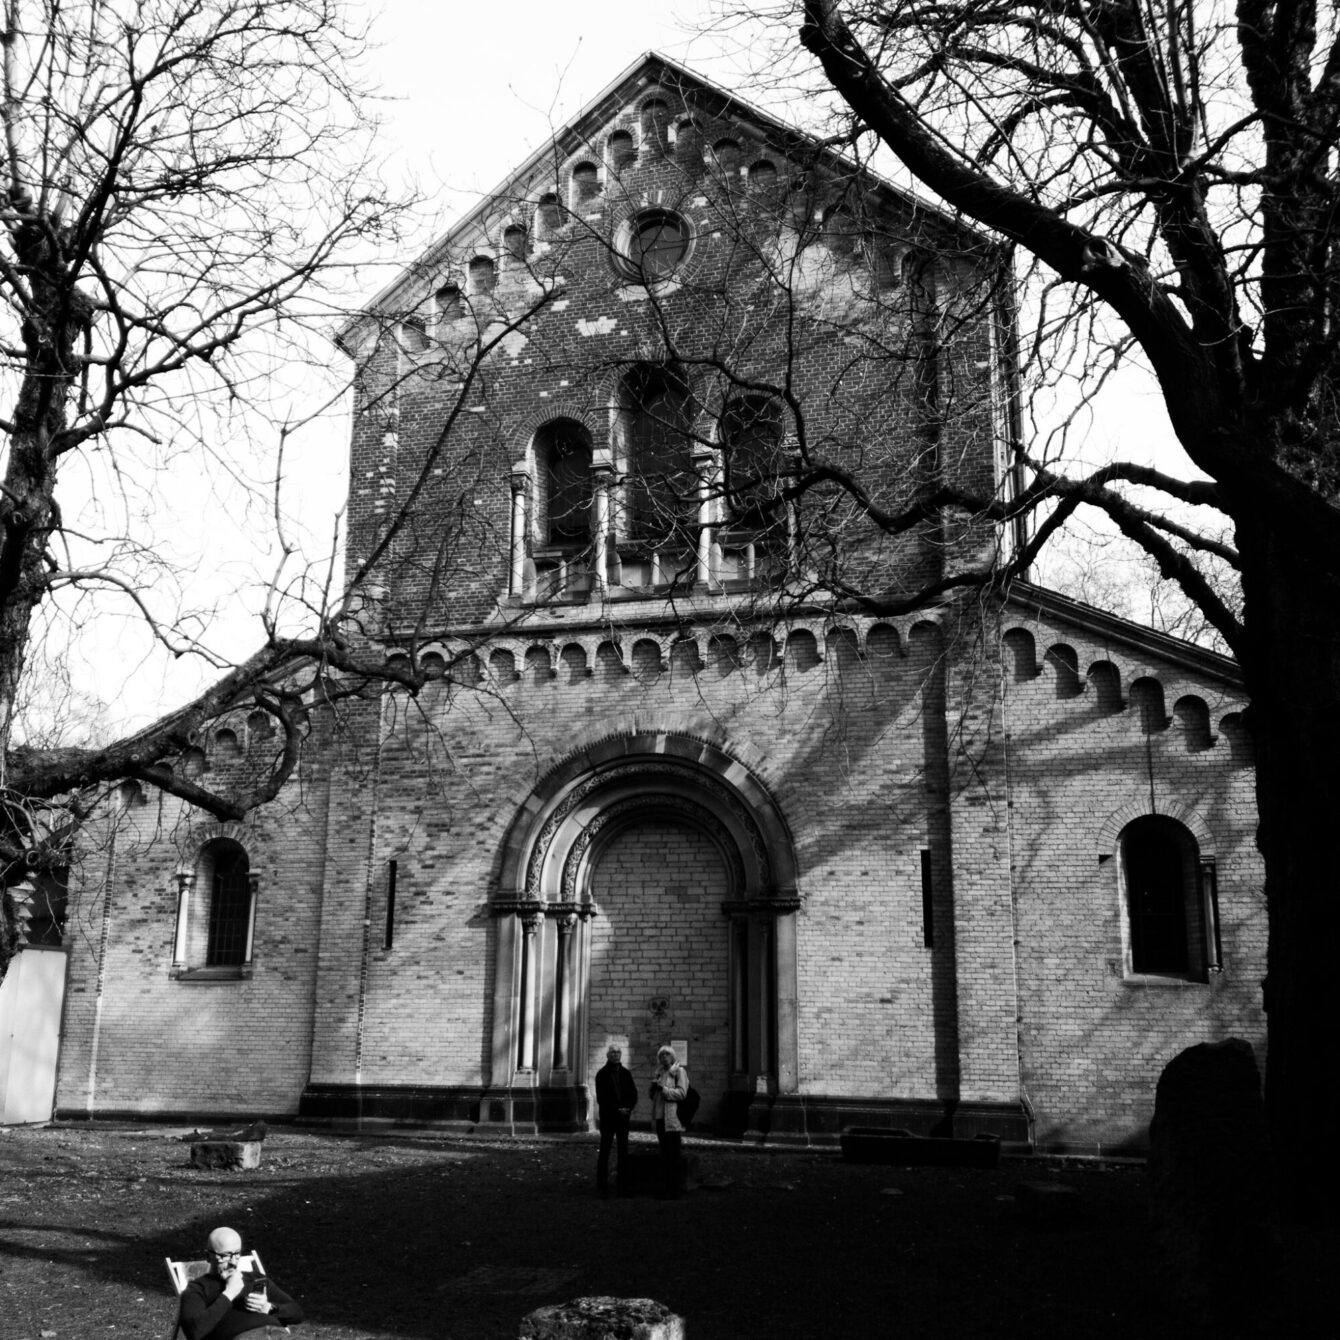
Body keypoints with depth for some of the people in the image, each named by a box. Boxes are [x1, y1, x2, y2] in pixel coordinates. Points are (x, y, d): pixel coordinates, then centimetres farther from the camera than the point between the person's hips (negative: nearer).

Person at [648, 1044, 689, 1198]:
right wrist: (654, 1088, 1)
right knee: (664, 1155, 10)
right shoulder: (659, 1073, 19)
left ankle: (673, 1190, -3)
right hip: (659, 1118, 7)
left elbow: (681, 1093, -11)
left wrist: (663, 1088, -16)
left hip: (672, 1119, -7)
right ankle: (667, 1187, 15)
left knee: (673, 1157, -5)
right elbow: (653, 1096, 22)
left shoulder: (679, 1071, -1)